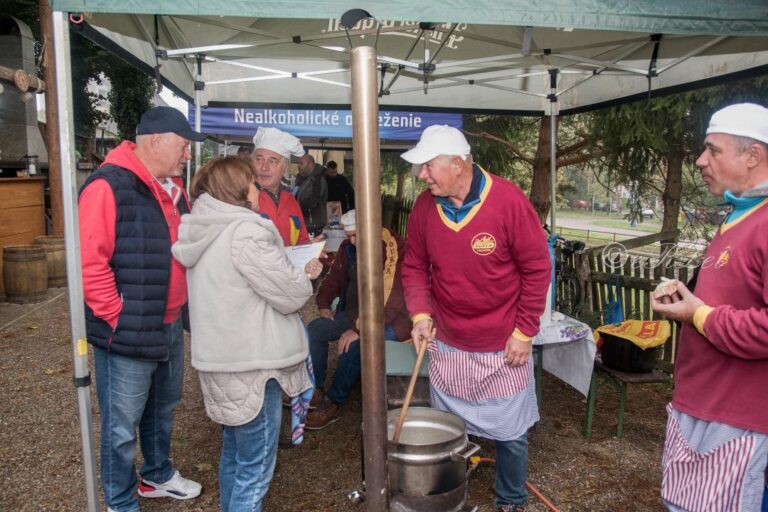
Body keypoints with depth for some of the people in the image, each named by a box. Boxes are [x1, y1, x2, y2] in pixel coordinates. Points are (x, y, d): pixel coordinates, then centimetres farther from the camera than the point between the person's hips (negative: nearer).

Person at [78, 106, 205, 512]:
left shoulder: (171, 189, 10)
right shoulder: (108, 186, -18)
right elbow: (89, 262, -22)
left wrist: (184, 304, 13)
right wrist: (119, 317, -19)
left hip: (170, 326, 9)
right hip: (128, 333, -8)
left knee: (162, 410, 24)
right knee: (122, 425, 9)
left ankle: (157, 475, 45)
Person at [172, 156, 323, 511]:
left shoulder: (207, 232, 8)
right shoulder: (246, 232, -20)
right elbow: (291, 295, -18)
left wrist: (291, 270, 9)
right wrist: (306, 274, 2)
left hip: (223, 357, 9)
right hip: (251, 364, -9)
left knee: (233, 453, 24)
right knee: (255, 467, 4)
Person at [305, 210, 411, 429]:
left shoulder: (392, 249, -23)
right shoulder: (348, 248, 3)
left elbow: (391, 301, -30)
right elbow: (334, 278, 19)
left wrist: (359, 329, -32)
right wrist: (324, 304, 1)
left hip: (391, 321, -8)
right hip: (353, 313, 8)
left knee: (354, 343, -32)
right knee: (315, 328, -6)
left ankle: (334, 403, -14)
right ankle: (314, 389, 5)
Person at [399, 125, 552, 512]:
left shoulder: (508, 200, -17)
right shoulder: (425, 206, -6)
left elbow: (537, 268, -11)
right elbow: (414, 265, 5)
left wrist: (524, 332, -10)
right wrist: (420, 313, -9)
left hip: (503, 348, -3)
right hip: (446, 344, 3)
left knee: (511, 433, 12)